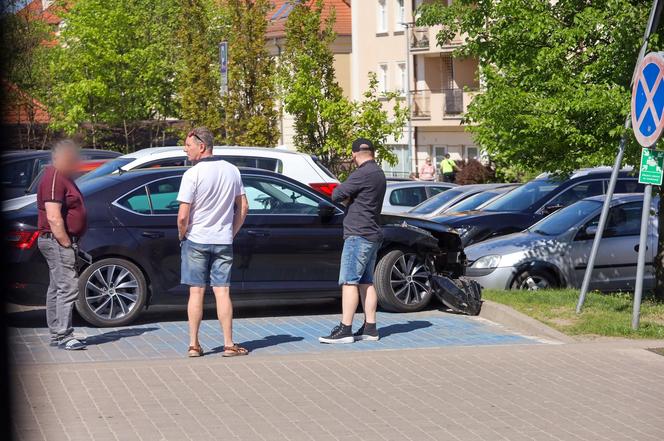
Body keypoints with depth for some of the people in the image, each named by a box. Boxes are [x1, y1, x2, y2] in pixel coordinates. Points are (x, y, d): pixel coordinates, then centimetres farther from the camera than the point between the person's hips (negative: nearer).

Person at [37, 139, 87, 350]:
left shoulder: (62, 177, 18)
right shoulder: (54, 178, -15)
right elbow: (53, 217, -23)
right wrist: (66, 244, -22)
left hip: (59, 241, 11)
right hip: (57, 240, -11)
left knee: (57, 289, 12)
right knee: (68, 287, -13)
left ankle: (55, 335, 16)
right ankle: (63, 335, -13)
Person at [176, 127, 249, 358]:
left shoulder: (192, 174, -14)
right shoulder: (232, 171, 3)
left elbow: (183, 216, -16)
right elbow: (243, 208, 8)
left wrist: (182, 236, 1)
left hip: (196, 240, -3)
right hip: (223, 241, 3)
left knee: (196, 292, 3)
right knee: (222, 292, 5)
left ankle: (193, 345, 6)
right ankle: (229, 345, 3)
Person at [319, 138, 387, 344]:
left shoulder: (363, 174, -16)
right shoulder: (378, 173, 16)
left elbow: (337, 195, -16)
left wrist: (344, 193, 5)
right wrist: (349, 197, 2)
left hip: (358, 235, -10)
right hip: (372, 235, 10)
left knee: (349, 282, -10)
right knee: (366, 282, 11)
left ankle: (345, 329, -13)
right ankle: (370, 328, 12)